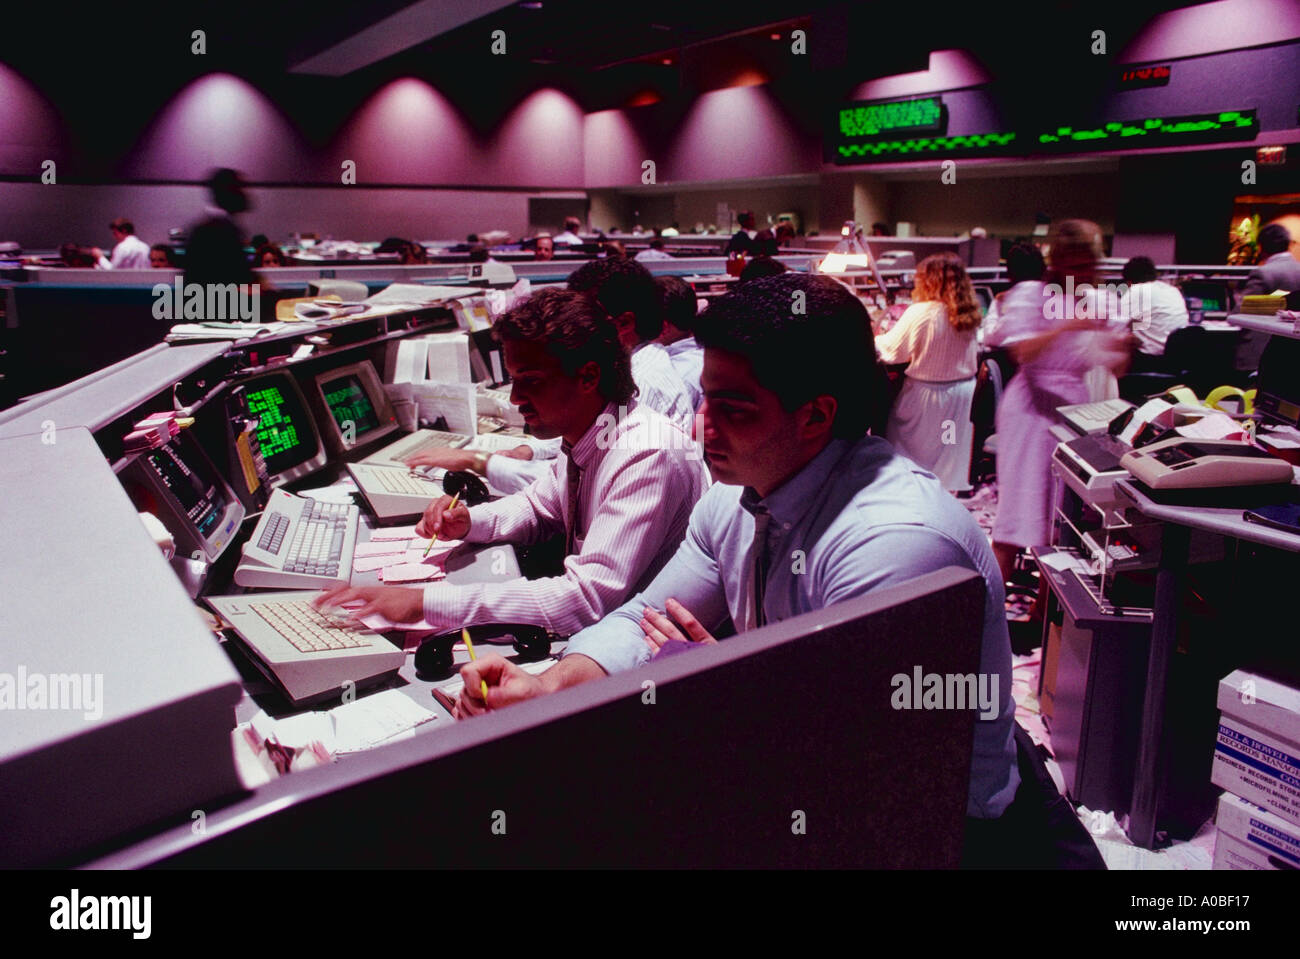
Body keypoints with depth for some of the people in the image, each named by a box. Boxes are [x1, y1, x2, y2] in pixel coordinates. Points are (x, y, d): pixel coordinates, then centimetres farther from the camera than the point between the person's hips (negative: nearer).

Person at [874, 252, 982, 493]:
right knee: (952, 450, 17)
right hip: (964, 390, 6)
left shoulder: (921, 313, -20)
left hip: (928, 394, -6)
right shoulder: (967, 314, -1)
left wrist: (873, 338, 7)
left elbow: (892, 351, -14)